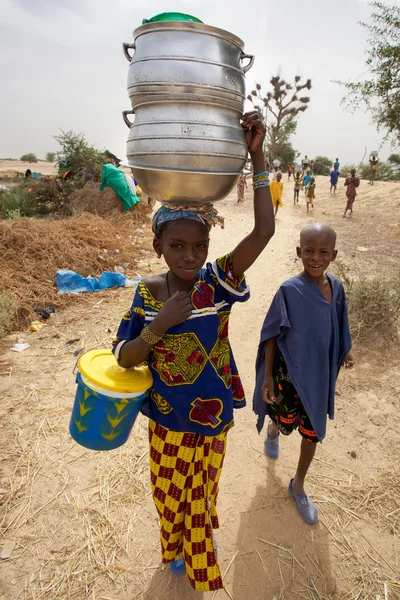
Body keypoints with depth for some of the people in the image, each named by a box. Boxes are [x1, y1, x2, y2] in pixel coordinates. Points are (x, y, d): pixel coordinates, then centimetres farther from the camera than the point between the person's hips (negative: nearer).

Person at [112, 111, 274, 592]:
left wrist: (257, 157, -36)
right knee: (170, 493, 26)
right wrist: (158, 326, -32)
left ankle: (197, 552, 63)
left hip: (212, 415, 0)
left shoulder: (219, 281, -20)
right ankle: (178, 546, 61)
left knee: (202, 491, 27)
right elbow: (124, 358, -14)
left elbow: (263, 231, -32)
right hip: (166, 418, 0)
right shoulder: (148, 292, -16)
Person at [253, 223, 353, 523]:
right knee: (287, 424, 16)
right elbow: (271, 335, -13)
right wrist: (268, 376, -12)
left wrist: (345, 351, 1)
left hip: (319, 375, 4)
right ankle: (273, 429, 56)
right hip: (290, 373, -4)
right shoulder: (289, 290, -20)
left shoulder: (336, 287, -7)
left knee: (312, 432, 16)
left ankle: (298, 486, 40)